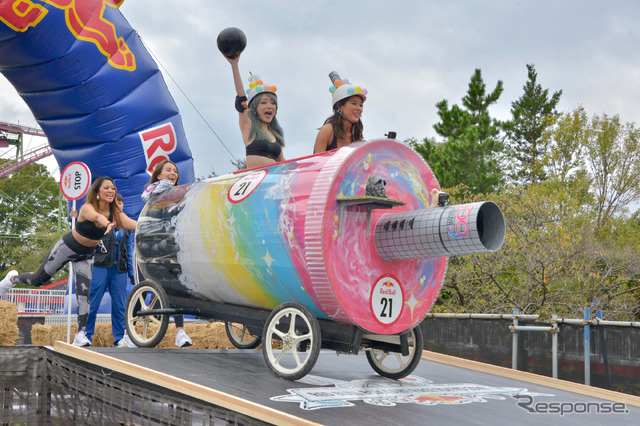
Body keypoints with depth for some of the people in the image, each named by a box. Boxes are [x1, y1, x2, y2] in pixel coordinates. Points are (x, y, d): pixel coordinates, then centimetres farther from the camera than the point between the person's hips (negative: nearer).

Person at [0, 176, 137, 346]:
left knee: (84, 294, -7)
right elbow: (95, 216, -54)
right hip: (67, 247, -3)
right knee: (38, 280, 10)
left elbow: (132, 224, -35)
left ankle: (80, 335, -3)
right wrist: (107, 224, -76)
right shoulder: (87, 207, -30)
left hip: (86, 255, 4)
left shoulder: (115, 213, -17)